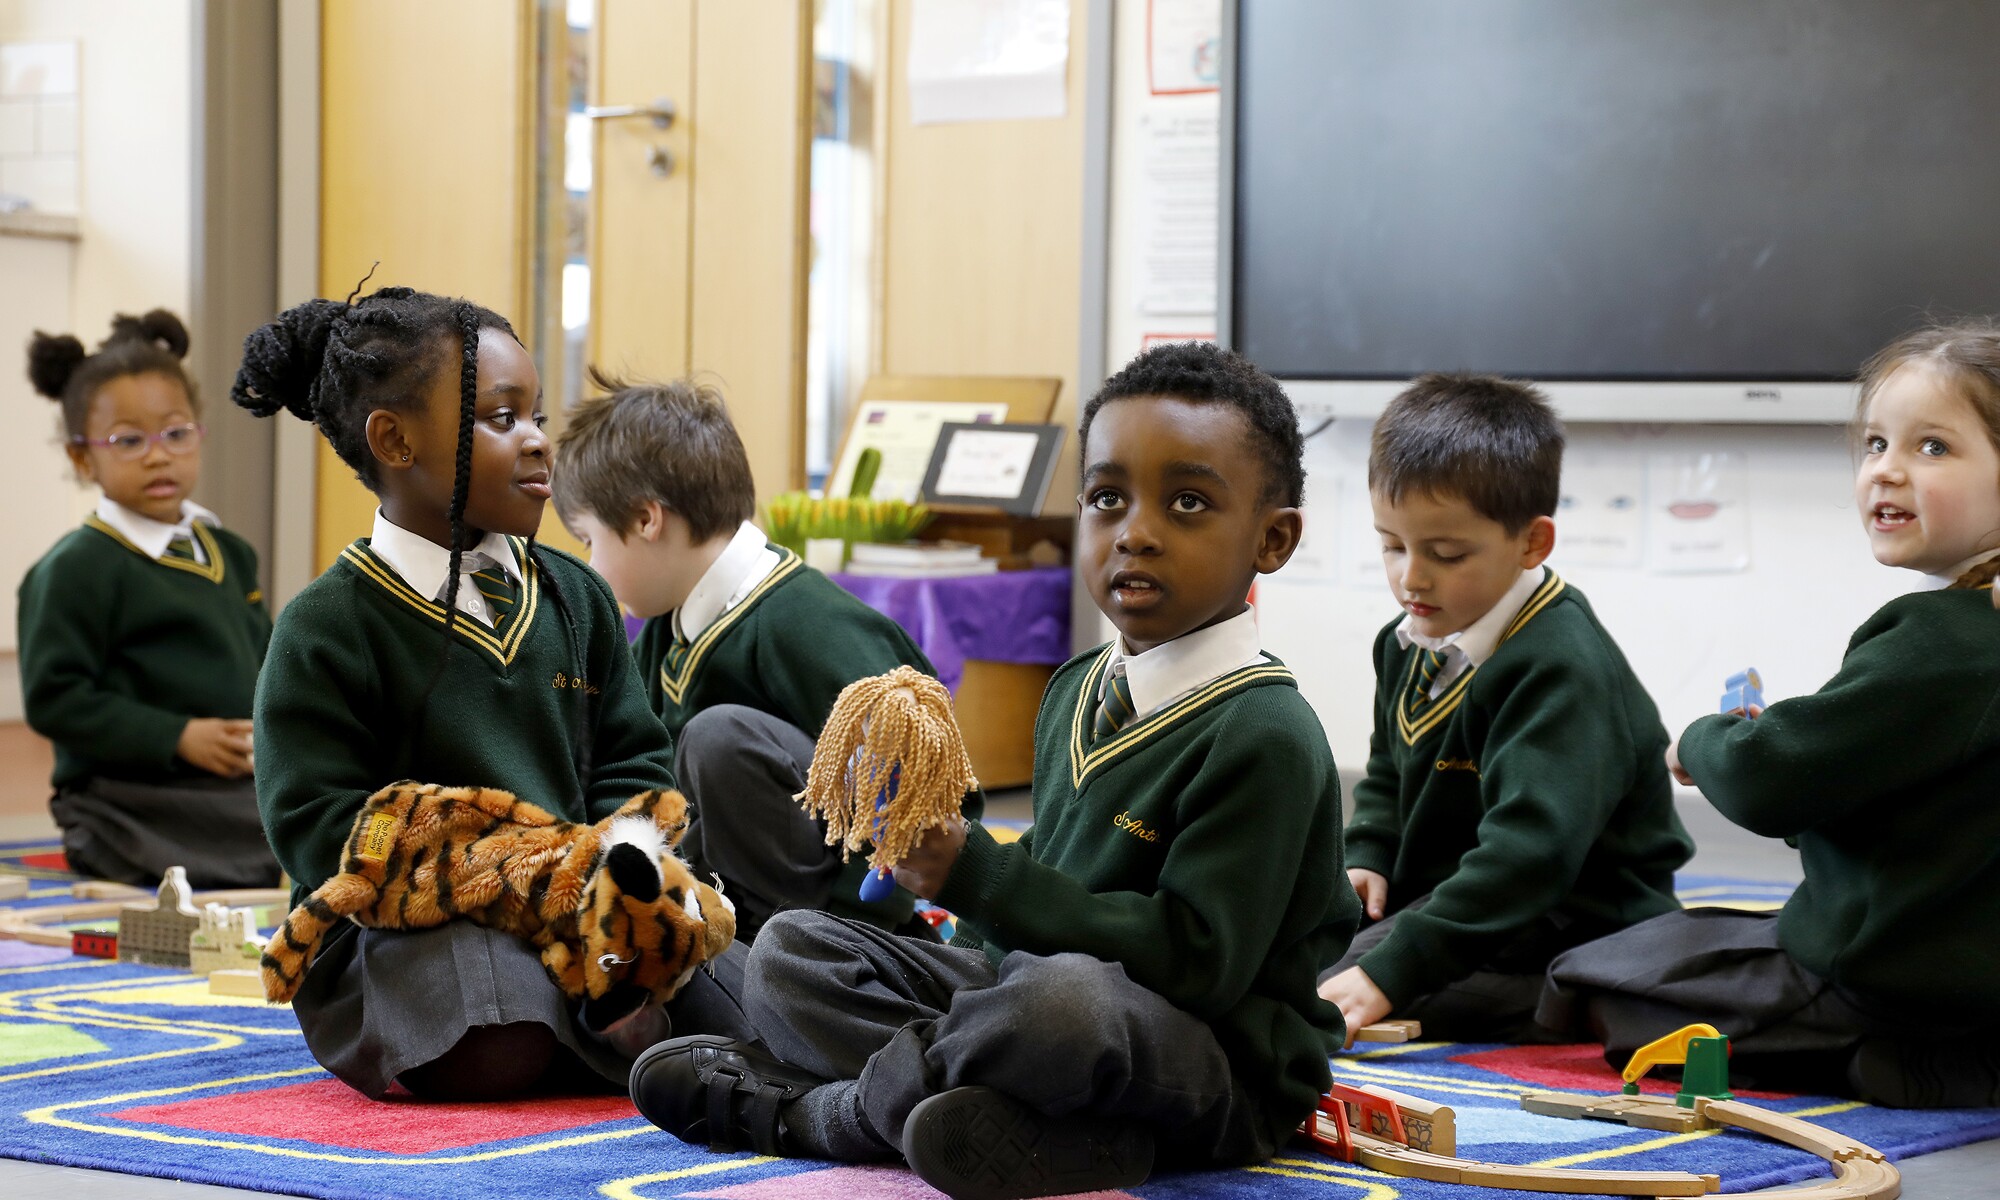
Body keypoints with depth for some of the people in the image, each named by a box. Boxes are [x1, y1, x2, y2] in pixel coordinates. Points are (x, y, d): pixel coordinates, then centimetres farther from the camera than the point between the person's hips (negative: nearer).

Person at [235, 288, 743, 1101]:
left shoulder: (575, 597, 15)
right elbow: (322, 832, -11)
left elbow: (631, 762, 16)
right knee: (489, 1054, -36)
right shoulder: (325, 629, -5)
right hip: (403, 932, -5)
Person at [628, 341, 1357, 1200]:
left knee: (1061, 998, -40)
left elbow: (1198, 961, -23)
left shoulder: (1265, 736, -16)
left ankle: (819, 1106, -12)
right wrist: (941, 863, 0)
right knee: (789, 950, 7)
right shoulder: (1078, 689, 11)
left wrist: (974, 876, -23)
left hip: (1221, 1064, -9)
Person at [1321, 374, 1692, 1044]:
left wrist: (1388, 974, -37)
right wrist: (1365, 860, 4)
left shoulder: (1564, 669, -22)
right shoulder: (1408, 646, 9)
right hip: (1436, 890, 10)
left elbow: (1531, 848, -31)